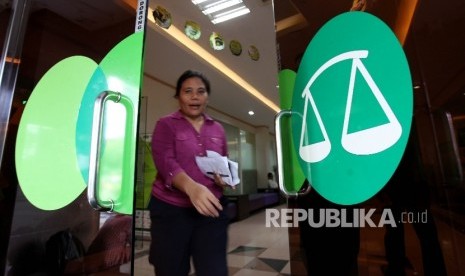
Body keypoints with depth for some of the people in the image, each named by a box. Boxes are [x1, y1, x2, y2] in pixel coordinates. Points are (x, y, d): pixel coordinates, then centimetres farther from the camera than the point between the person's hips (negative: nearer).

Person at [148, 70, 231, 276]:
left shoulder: (218, 129, 11)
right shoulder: (166, 125, 0)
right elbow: (165, 162, -15)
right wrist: (191, 187, -33)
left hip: (212, 210, 3)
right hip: (171, 210, -2)